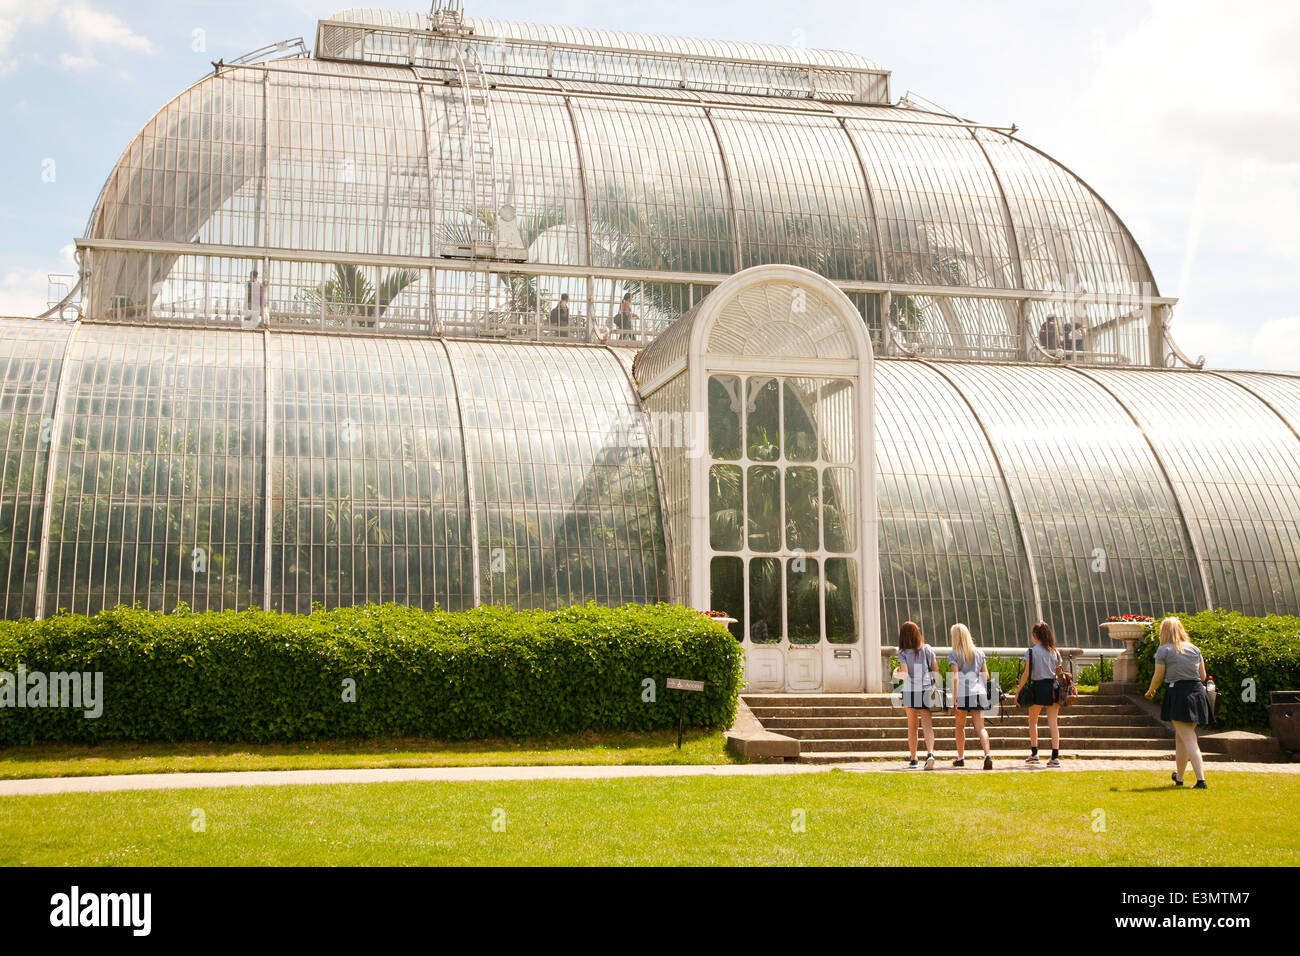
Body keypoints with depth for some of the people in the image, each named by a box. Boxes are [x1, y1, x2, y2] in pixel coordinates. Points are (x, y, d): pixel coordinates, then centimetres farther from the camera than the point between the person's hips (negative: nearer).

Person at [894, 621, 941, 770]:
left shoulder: (903, 653, -6)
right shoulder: (928, 650, 4)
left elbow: (905, 674, -15)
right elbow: (936, 672, 4)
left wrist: (896, 674, 6)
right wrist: (937, 689, 13)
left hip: (910, 692, -1)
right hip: (926, 691, 1)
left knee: (912, 726, 13)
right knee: (927, 725, -3)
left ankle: (913, 759, 17)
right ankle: (930, 753, -25)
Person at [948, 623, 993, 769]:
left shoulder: (954, 654, -3)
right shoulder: (979, 652, 10)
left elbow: (955, 677, -10)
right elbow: (986, 675, 11)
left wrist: (954, 700, -12)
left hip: (962, 693, -3)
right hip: (979, 692, 3)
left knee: (960, 727, 14)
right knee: (980, 727, -1)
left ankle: (960, 758, 22)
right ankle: (988, 754, -22)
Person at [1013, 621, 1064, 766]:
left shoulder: (1031, 651, -5)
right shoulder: (1055, 651, 7)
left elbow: (1026, 673, -7)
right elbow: (1059, 672, 8)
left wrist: (1018, 690, -1)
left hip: (1038, 686, -3)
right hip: (1053, 687, 3)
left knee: (1033, 721, 14)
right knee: (1053, 723, 2)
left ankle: (1034, 753, 11)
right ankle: (1055, 756, -5)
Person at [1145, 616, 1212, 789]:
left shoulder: (1163, 650, -4)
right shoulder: (1194, 649, 10)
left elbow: (1158, 677, -3)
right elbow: (1203, 676, 11)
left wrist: (1150, 691, 16)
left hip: (1177, 695, -6)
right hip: (1197, 693, 6)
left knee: (1189, 739, -7)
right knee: (1181, 737, 19)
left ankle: (1201, 779, -17)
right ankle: (1179, 777, 30)